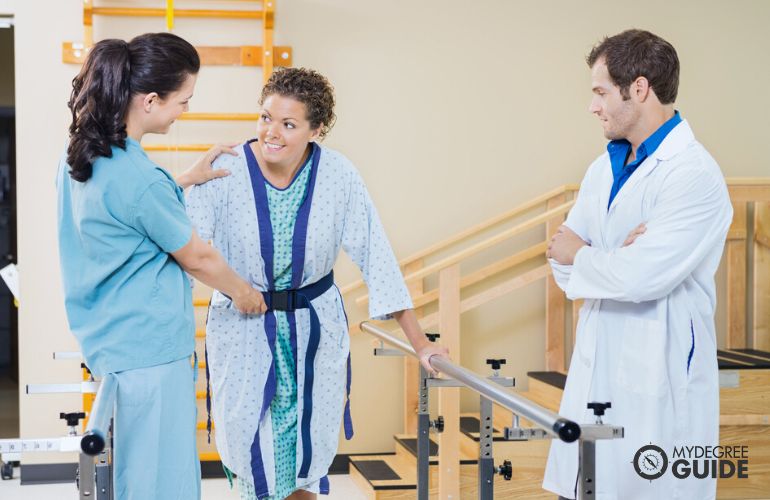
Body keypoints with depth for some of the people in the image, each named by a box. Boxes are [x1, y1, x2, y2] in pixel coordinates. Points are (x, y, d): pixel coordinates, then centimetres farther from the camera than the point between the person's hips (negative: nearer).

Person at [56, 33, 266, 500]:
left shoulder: (82, 154, 3)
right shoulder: (139, 178, -25)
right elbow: (198, 258, -10)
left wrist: (188, 179, 19)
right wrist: (244, 292, 8)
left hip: (110, 336, 10)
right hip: (150, 345, -10)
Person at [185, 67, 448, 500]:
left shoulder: (338, 175, -13)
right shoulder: (226, 172, -17)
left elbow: (376, 256, -9)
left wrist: (419, 341, -10)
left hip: (315, 325, 1)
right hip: (242, 328, -1)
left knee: (309, 446, 11)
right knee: (253, 453, 4)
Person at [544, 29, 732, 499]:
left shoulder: (694, 174, -15)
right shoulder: (604, 169, 12)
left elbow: (641, 278, -24)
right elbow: (564, 263, 10)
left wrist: (579, 255, -5)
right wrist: (614, 259, -11)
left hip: (659, 383, -7)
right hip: (596, 371, 8)